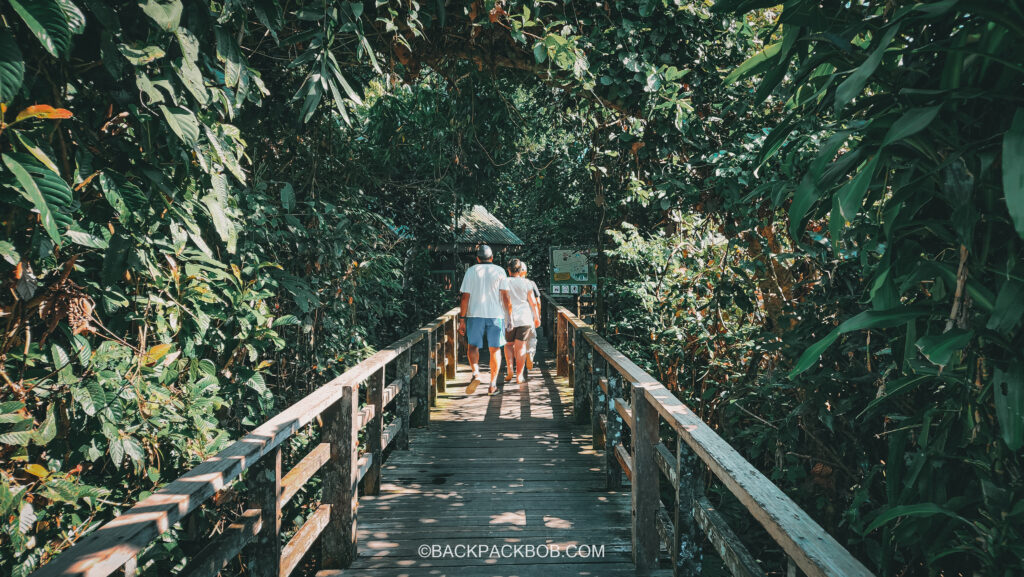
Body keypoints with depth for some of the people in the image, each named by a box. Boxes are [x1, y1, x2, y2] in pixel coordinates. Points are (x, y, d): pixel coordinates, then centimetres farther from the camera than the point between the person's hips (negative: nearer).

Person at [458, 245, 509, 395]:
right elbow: (505, 295, -1)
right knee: (495, 349, 8)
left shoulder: (471, 271, 4)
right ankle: (493, 384, 6)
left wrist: (462, 319, 1)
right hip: (496, 315, 0)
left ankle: (476, 373, -14)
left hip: (475, 315, 0)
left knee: (473, 346, 11)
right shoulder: (499, 271, 5)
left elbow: (465, 297, -1)